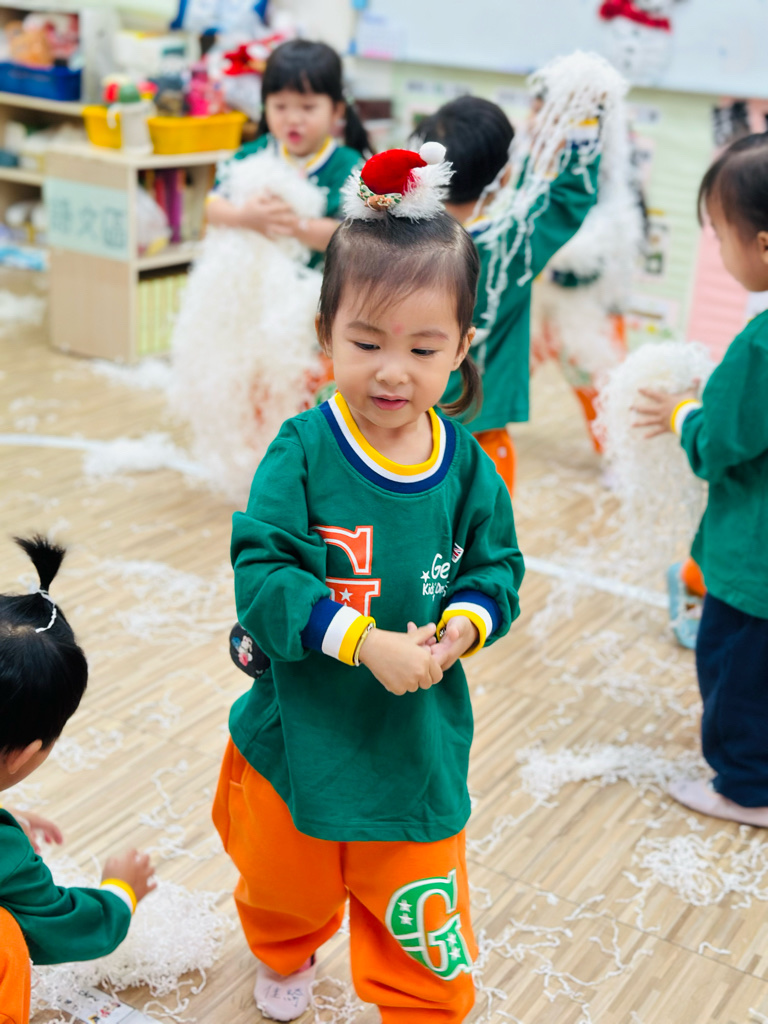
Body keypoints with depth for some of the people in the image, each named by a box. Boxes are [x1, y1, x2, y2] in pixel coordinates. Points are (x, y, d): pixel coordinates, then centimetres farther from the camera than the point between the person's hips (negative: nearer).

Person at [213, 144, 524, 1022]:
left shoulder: (464, 463, -8)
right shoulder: (302, 450, -18)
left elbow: (498, 568, 2)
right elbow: (261, 574, -23)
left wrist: (463, 624, -19)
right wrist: (364, 643, -31)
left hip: (419, 742, 1)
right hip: (300, 729, 0)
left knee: (421, 921, 13)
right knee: (285, 882, 27)